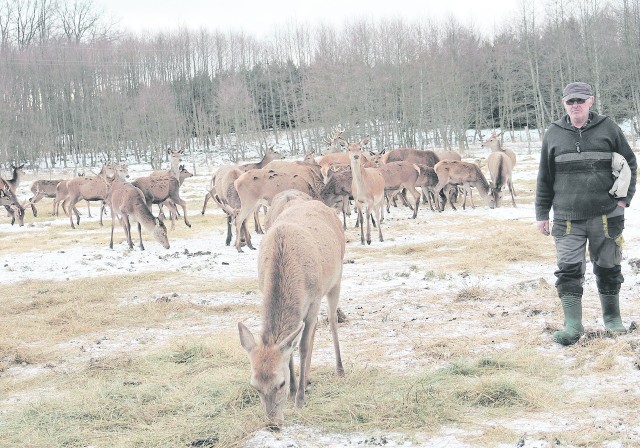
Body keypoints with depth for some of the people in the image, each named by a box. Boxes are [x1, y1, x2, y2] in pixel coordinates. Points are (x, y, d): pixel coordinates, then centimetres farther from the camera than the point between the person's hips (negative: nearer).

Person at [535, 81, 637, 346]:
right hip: (567, 218, 0)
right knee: (568, 270, -7)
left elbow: (629, 163, 10)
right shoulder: (553, 134, 6)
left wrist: (624, 198, 0)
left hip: (606, 215, 0)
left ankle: (612, 317, 27)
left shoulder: (608, 128, 3)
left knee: (608, 268, 10)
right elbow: (545, 177, 11)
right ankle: (572, 326, -5)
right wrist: (542, 213, 8)